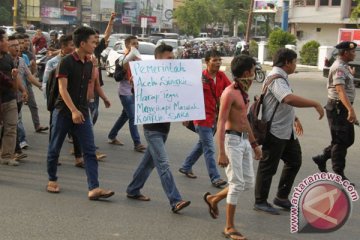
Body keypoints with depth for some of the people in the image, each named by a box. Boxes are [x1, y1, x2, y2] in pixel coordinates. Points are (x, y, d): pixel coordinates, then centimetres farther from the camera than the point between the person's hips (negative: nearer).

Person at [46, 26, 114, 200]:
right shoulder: (66, 62, -11)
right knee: (55, 148, 9)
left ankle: (93, 189, -9)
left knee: (90, 151, -5)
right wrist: (73, 111, -24)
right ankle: (52, 180, 28)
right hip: (63, 112, -5)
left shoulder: (88, 64, 9)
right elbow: (62, 89, -17)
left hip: (82, 112, 6)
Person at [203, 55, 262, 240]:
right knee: (237, 184, -6)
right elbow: (221, 123, -19)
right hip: (232, 140, -9)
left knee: (248, 182, 11)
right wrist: (222, 153, -24)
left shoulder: (243, 91, 14)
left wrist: (254, 143, 23)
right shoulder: (229, 93, -15)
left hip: (244, 140, 9)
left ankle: (213, 199, 30)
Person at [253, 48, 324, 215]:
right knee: (268, 167, 1)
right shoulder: (276, 79, -20)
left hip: (287, 131, 11)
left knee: (294, 162, 16)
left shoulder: (281, 78, 14)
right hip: (275, 131, -11)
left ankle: (282, 198, 28)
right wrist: (315, 104, -32)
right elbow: (290, 99, -37)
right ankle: (260, 202, 15)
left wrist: (295, 118, 27)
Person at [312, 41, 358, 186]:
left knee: (348, 139, 15)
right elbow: (340, 90, -34)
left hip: (344, 108, 10)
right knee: (340, 141, -2)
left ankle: (322, 158, 27)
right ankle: (339, 174, 7)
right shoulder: (338, 68, -19)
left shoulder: (344, 66, 13)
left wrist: (351, 75, 45)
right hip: (338, 107, -10)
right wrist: (351, 109, -45)